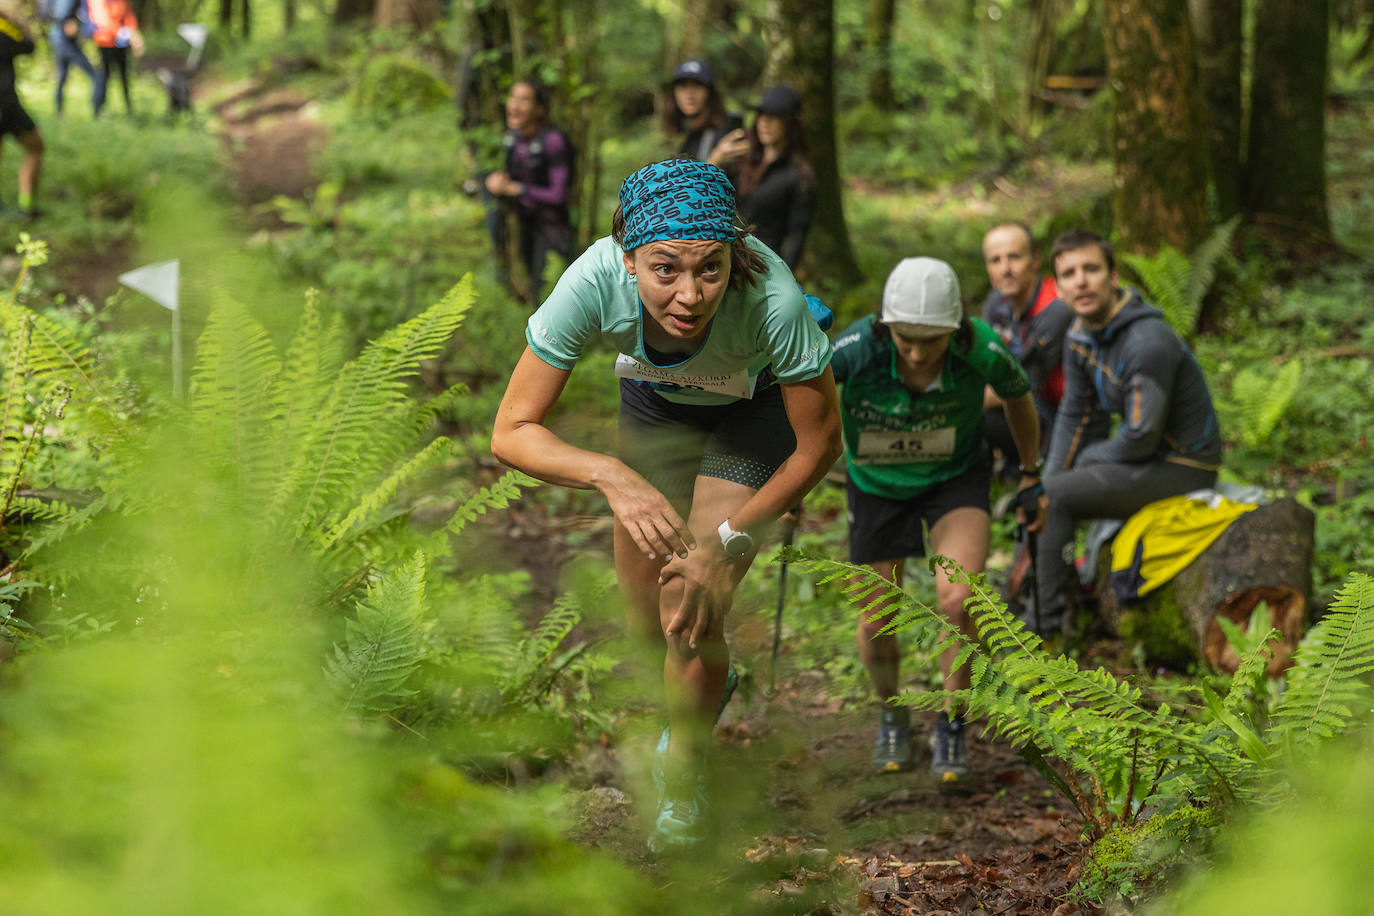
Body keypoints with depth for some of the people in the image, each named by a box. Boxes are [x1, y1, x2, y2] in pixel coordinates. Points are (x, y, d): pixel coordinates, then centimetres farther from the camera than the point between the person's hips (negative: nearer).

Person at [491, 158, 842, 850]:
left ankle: (681, 791, 16)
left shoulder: (773, 300, -43)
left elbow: (819, 447, -25)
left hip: (754, 409, -2)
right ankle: (703, 691, 46)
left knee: (692, 618, -12)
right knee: (648, 622, 9)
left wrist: (726, 541, -25)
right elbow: (512, 432, -31)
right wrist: (613, 477, -47)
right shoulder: (596, 281, -39)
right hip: (654, 402, 2)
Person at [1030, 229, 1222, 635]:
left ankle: (1046, 627, -12)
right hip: (1147, 454, 9)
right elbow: (1076, 415, 8)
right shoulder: (1079, 336, 0)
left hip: (1182, 466, -9)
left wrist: (1086, 458, -8)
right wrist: (1048, 484, -4)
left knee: (1058, 497, -20)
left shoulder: (1148, 341, -27)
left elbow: (1140, 438, -26)